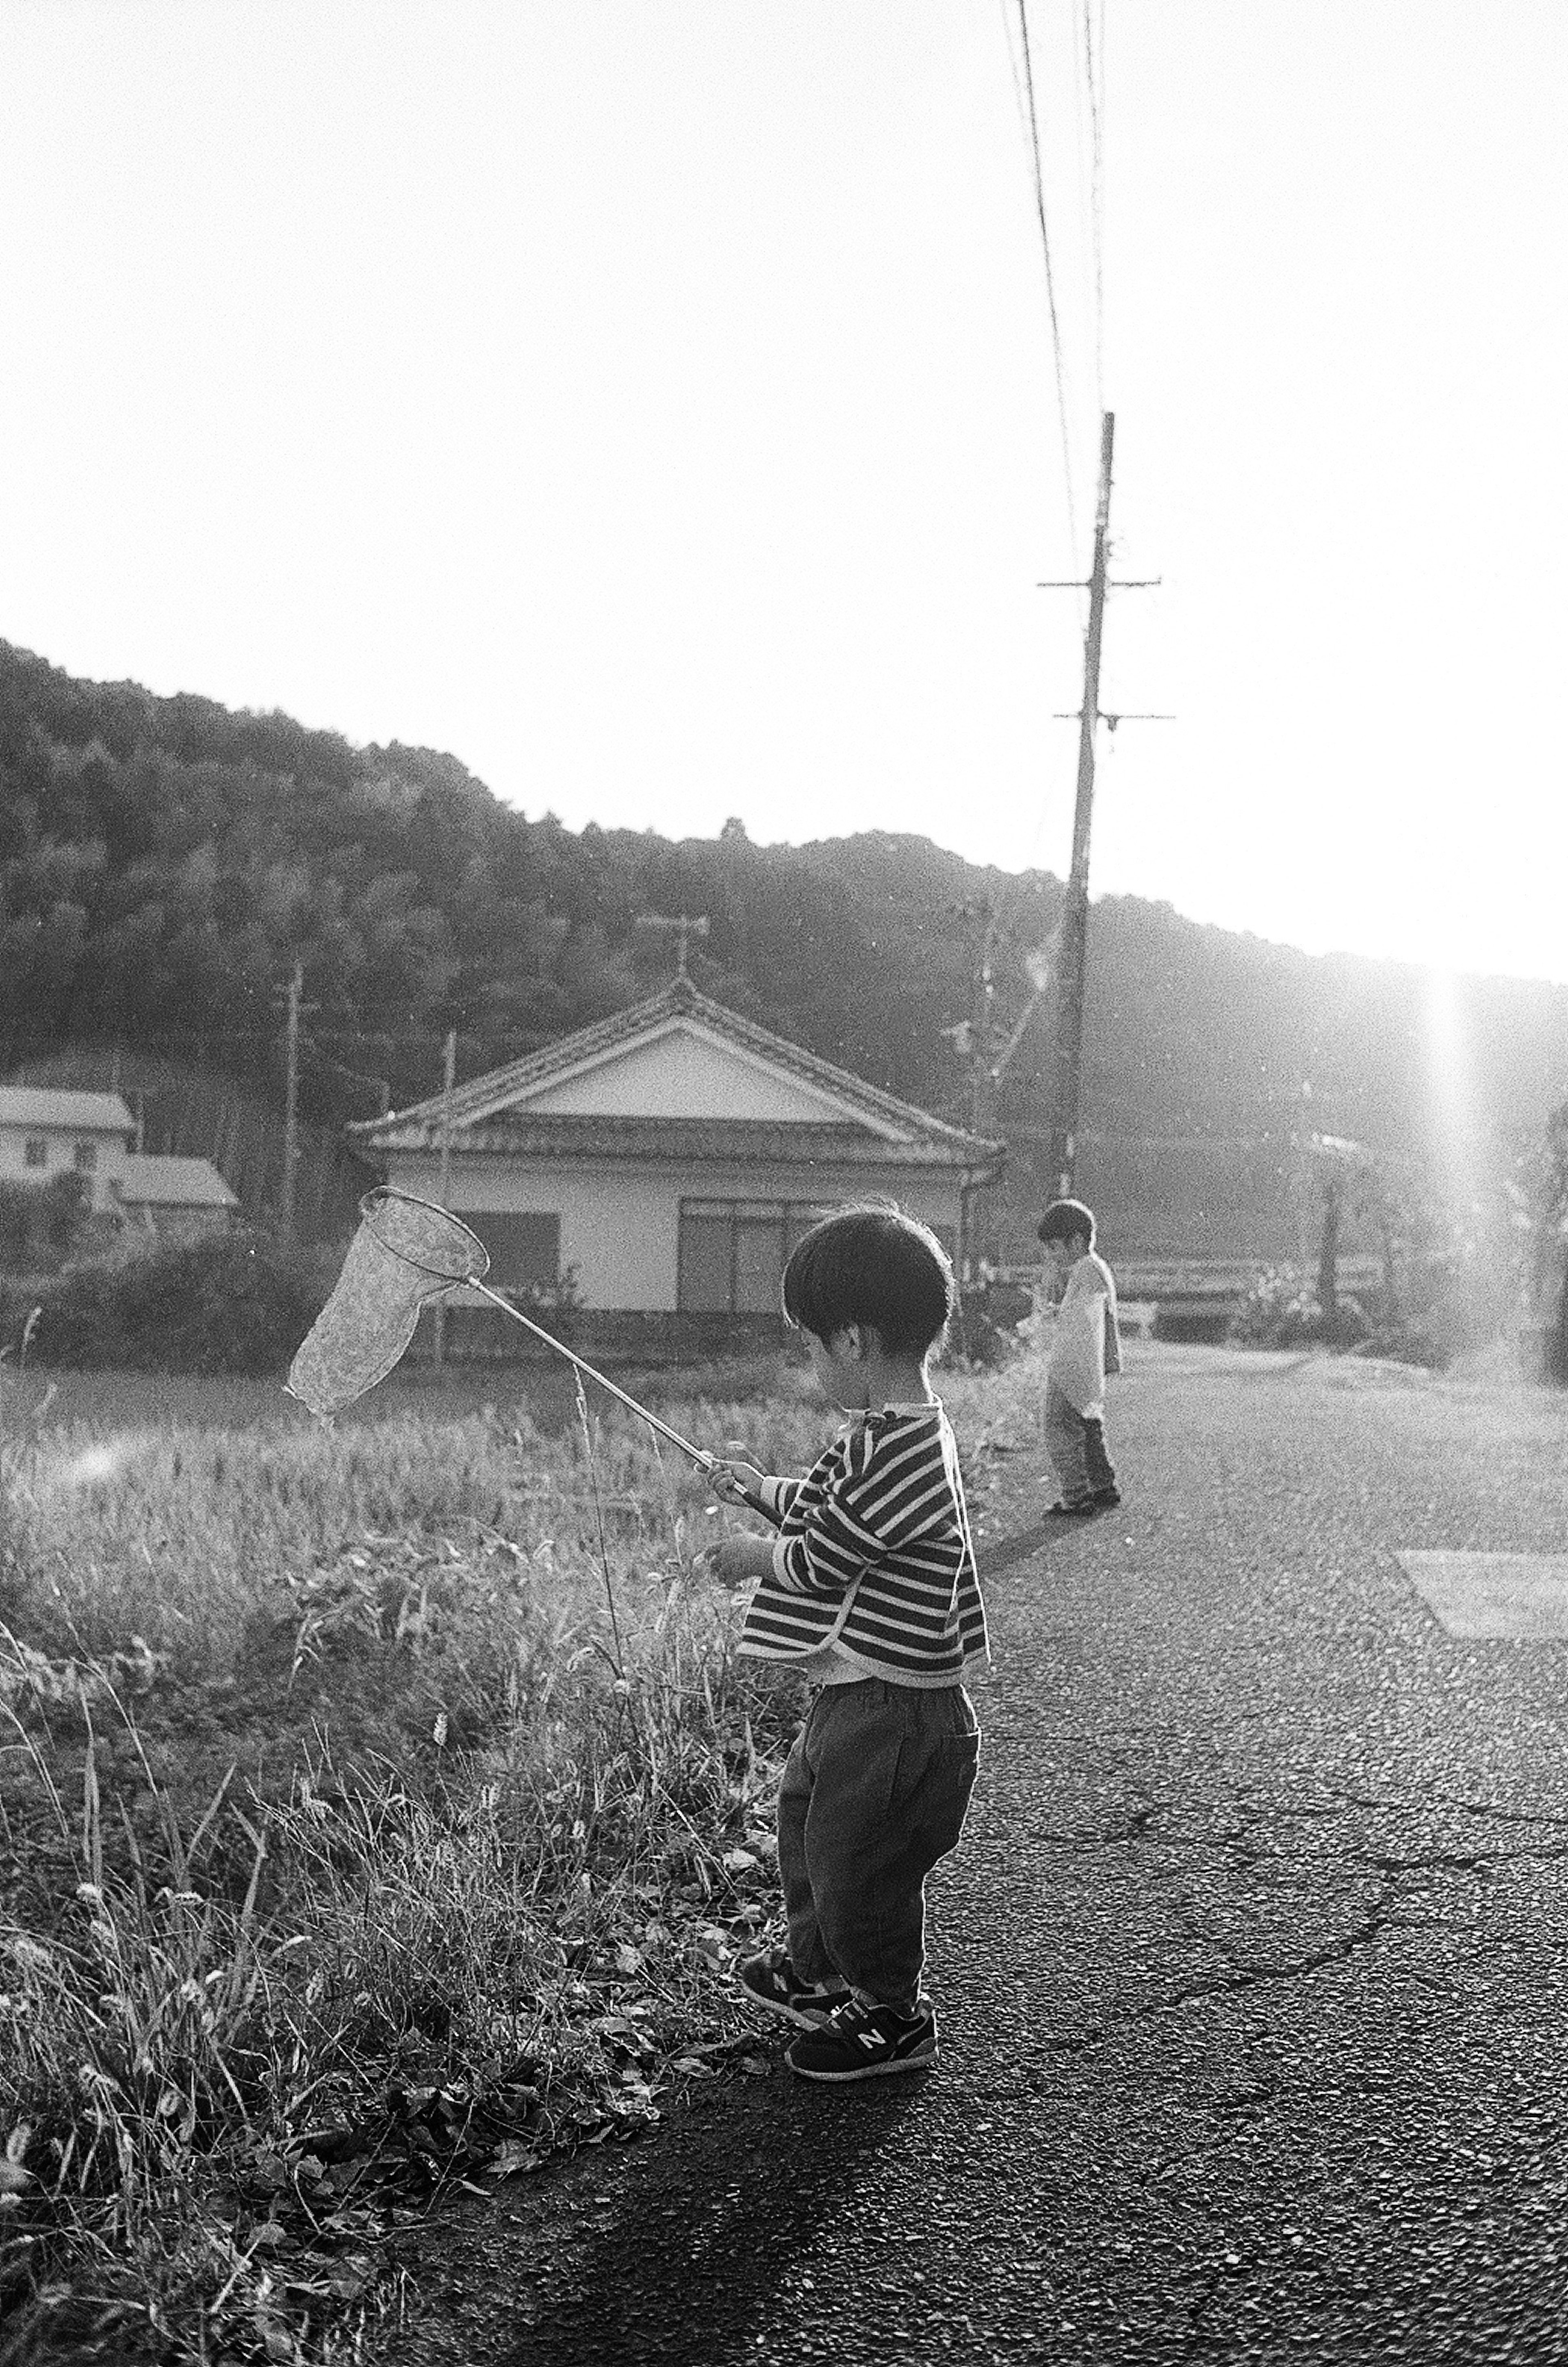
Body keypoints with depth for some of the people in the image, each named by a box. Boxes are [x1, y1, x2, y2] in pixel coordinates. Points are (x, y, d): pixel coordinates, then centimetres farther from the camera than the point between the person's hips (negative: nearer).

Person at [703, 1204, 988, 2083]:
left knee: (858, 1868, 5)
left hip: (894, 1714, -11)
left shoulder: (900, 1452, -28)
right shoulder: (892, 1429, 5)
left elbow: (819, 1560, -20)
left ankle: (898, 2021, 27)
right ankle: (817, 1975, 46)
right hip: (858, 1693, 11)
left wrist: (755, 1557, -2)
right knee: (805, 1817, 26)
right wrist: (761, 1489, 30)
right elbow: (832, 1509, 21)